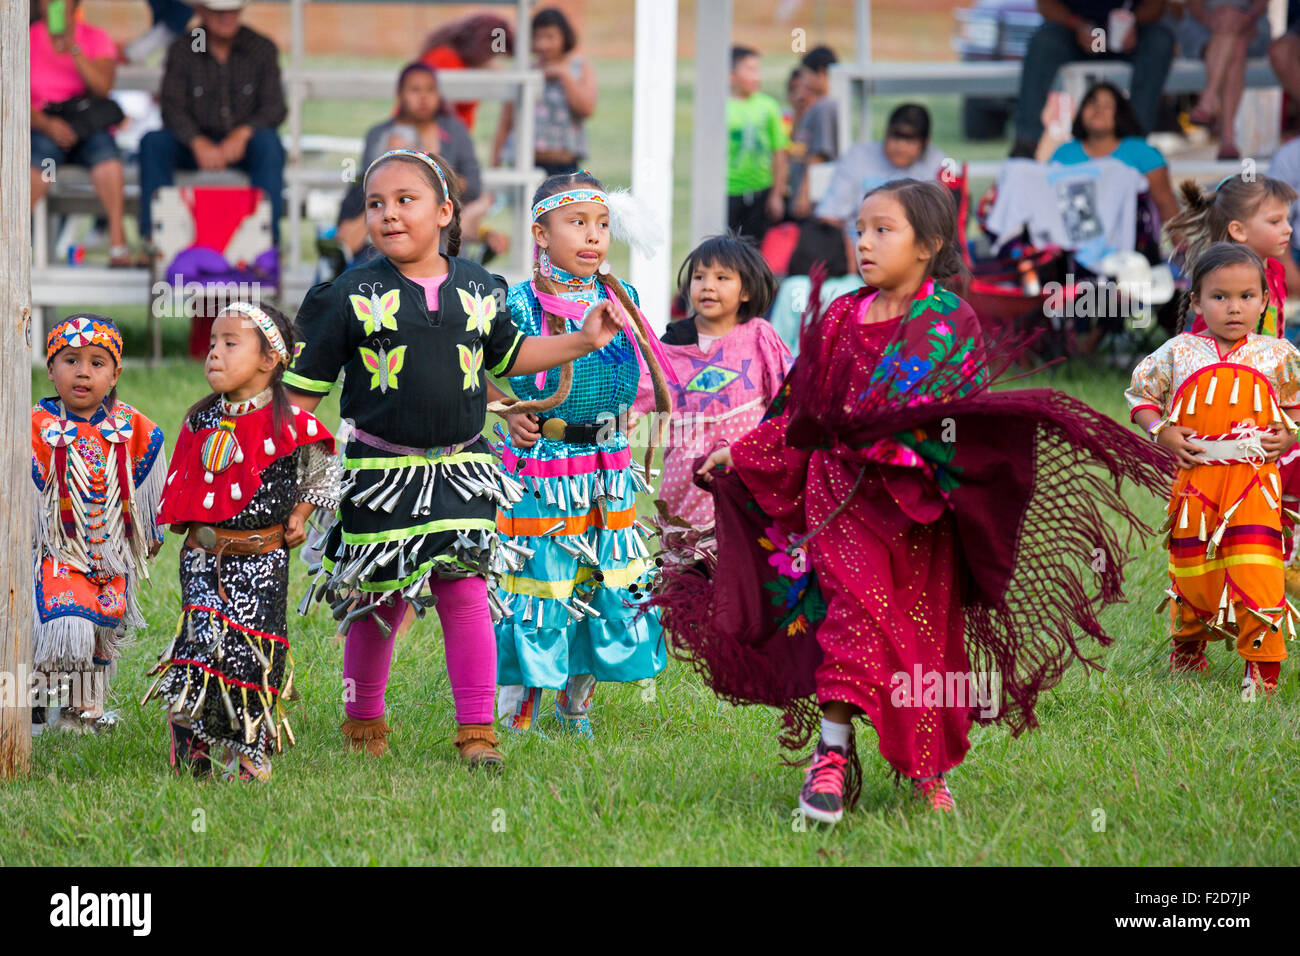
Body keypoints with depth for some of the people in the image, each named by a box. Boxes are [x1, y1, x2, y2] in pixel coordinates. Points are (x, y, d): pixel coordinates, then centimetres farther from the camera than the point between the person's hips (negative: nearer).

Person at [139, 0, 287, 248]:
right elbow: (172, 109, -10)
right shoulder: (181, 50, -1)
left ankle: (267, 237, -38)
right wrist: (198, 143, -30)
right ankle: (152, 237, -32)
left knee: (268, 142, -34)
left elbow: (275, 107, -8)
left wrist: (243, 133, -29)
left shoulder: (262, 49, -1)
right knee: (153, 142, -27)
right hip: (196, 144, 1)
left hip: (242, 145, -1)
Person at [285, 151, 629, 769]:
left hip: (460, 472, 2)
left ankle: (477, 730, -1)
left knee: (466, 592, -6)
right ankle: (363, 720, 25)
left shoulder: (478, 290, 6)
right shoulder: (352, 296, -4)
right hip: (380, 473, -2)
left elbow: (507, 355, 23)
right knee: (380, 606, 5)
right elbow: (304, 385, 0)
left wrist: (584, 340, 15)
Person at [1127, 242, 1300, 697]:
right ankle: (1187, 646, 34)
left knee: (1256, 571, -12)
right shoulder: (1178, 354, 4)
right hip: (1195, 478, 1)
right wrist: (1161, 432, -3)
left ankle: (1262, 664, -6)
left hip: (1254, 480, -1)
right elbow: (1141, 393, 13)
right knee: (1190, 566, 9)